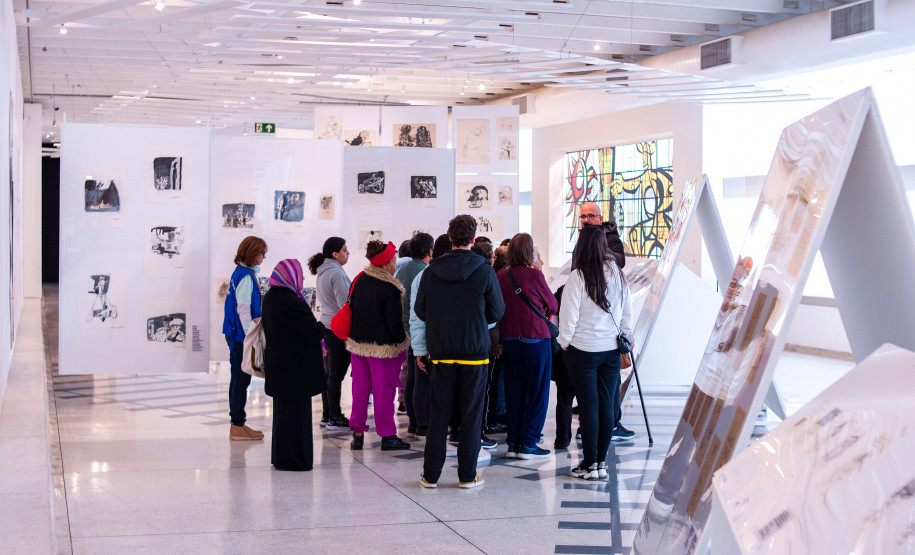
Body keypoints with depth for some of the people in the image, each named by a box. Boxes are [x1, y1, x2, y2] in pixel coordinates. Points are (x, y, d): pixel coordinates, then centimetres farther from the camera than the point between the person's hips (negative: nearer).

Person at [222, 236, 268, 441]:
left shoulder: (241, 273, 14)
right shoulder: (246, 276, -15)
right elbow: (243, 309, -19)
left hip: (236, 335, 10)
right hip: (241, 336, -10)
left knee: (238, 379, 14)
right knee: (241, 379, -5)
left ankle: (237, 424, 21)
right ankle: (237, 426, 0)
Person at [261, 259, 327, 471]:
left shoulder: (269, 298, 6)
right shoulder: (292, 303, -24)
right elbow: (314, 333, -23)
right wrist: (322, 326, 0)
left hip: (277, 364, 9)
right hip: (296, 369, -9)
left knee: (282, 410, 18)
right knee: (297, 412, 0)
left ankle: (280, 456, 28)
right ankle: (295, 459, 7)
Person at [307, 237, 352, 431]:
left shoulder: (322, 273, 13)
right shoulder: (336, 273, -16)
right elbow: (345, 304, -18)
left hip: (327, 326, 9)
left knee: (329, 373, 13)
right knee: (336, 375, -4)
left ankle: (327, 415, 19)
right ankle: (335, 418, 0)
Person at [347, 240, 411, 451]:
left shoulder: (360, 280, 5)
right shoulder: (389, 288, -16)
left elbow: (351, 306, 14)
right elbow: (395, 321, -15)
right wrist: (402, 340, 1)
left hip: (358, 342, 7)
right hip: (383, 346, -7)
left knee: (360, 388, 12)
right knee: (383, 390, 1)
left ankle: (357, 433, 15)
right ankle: (387, 436, 8)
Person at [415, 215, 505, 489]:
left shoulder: (431, 272, -1)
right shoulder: (484, 271, -8)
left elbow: (420, 311, 5)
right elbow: (497, 312, 0)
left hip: (441, 353, 2)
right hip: (474, 352, -2)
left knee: (438, 414, 8)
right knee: (471, 415, 5)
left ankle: (431, 475, 11)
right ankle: (467, 475, 8)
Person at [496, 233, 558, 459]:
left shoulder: (501, 276, 0)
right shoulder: (534, 275, -12)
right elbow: (553, 306, -1)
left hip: (508, 340, 5)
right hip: (535, 339, -5)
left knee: (514, 392, 12)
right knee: (537, 393, 4)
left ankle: (513, 443, 15)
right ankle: (528, 444, 4)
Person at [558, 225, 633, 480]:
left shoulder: (578, 277, -13)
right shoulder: (617, 274, 2)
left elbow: (568, 317, -11)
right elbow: (628, 313, 10)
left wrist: (564, 343, 3)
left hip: (583, 349, -4)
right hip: (611, 350, 4)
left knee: (589, 406, 1)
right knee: (607, 404, 8)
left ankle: (590, 464, 5)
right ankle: (602, 461, 13)